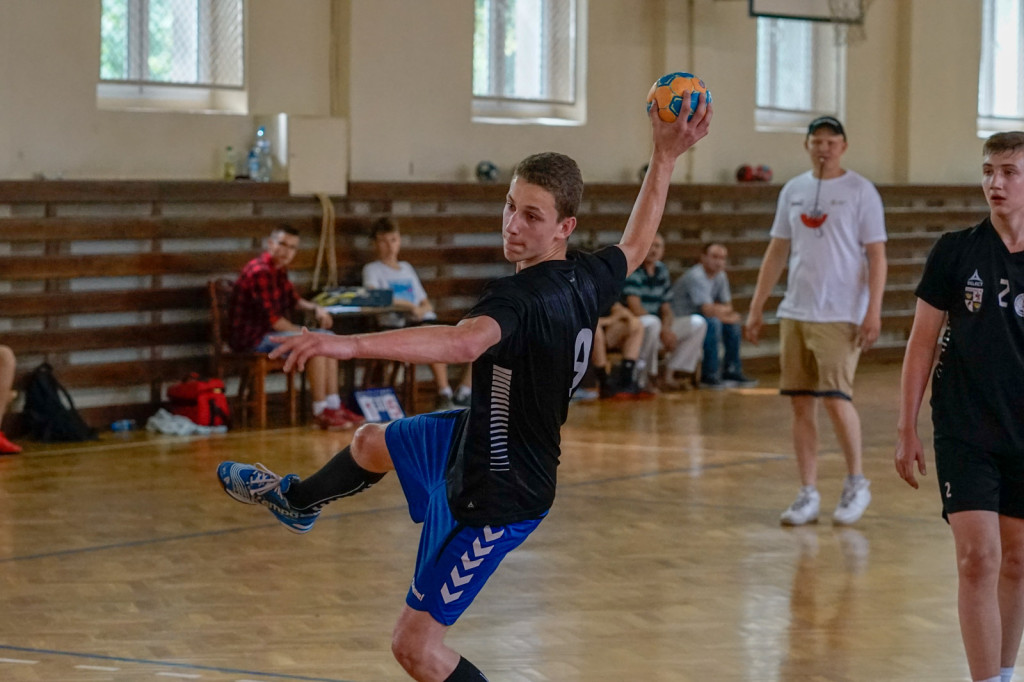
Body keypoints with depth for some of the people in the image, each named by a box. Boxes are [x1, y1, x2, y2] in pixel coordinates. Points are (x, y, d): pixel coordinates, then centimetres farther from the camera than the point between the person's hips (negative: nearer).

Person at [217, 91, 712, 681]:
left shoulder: (520, 297, -34)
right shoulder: (587, 278, -7)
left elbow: (463, 344, -54)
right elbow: (636, 245, 15)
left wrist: (350, 344, -62)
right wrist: (666, 158, 21)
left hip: (495, 498, -10)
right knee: (372, 443, 33)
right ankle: (296, 500, 65)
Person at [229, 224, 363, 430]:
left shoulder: (279, 270, 12)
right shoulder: (260, 272, -22)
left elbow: (293, 300, 25)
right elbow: (273, 320, -24)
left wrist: (315, 308, 5)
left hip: (273, 332, 11)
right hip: (253, 337, -11)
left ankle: (333, 405, 6)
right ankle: (320, 411, -19)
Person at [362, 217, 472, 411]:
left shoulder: (406, 268, 29)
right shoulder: (373, 269, 9)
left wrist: (423, 309, -2)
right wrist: (409, 305, -18)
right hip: (398, 326, -7)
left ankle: (463, 395, -12)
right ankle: (444, 394, -38)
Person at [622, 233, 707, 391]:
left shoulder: (662, 270, 12)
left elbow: (666, 309, 11)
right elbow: (634, 307, -20)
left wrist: (666, 328, -12)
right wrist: (662, 331, -20)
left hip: (659, 327, 8)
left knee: (698, 323, -1)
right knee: (651, 323, -39)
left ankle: (668, 373, -5)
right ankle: (648, 376, -22)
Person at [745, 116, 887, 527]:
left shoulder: (860, 191, -3)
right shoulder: (792, 191, 11)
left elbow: (876, 256, -6)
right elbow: (777, 252, 15)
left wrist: (874, 312, -15)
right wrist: (756, 308, 11)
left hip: (841, 316, -5)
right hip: (794, 313, 5)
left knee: (835, 397, -11)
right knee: (801, 403, 4)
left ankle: (856, 483, 9)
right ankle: (808, 495, 10)